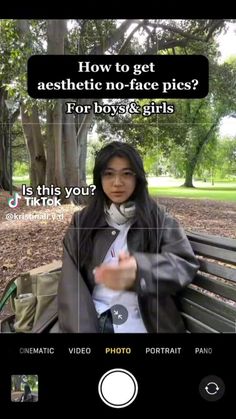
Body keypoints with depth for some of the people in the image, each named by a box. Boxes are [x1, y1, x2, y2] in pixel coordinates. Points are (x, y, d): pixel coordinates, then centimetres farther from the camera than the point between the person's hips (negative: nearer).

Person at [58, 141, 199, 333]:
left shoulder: (159, 219, 4)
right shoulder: (81, 222, 8)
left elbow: (187, 264, -9)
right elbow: (71, 282, -1)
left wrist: (139, 271, -28)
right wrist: (80, 328, -16)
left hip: (146, 323, 0)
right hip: (92, 321, 1)